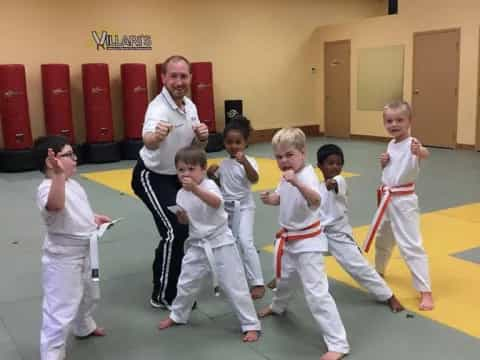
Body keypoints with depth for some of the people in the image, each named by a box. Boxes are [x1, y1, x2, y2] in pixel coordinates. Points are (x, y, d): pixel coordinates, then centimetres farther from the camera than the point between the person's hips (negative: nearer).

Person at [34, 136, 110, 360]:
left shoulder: (71, 183, 5)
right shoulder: (47, 188, -26)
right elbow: (55, 205, -50)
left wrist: (95, 219, 7)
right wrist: (59, 174, -58)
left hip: (83, 252, 10)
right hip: (62, 258, -10)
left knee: (86, 295, 30)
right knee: (60, 311, -5)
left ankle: (84, 328, 56)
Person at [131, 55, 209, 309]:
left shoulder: (189, 106, -2)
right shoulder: (158, 108, -28)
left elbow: (195, 146, 6)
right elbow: (149, 142, -49)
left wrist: (202, 137, -17)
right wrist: (156, 136, -72)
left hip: (176, 175, 8)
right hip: (151, 177, -8)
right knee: (175, 231, -16)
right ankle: (163, 295, -1)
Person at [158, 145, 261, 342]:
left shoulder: (209, 185, -18)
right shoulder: (181, 194, 1)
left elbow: (216, 202, -42)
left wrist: (195, 188, -55)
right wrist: (181, 216, -9)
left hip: (220, 244, -6)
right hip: (197, 246, 6)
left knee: (234, 286, -1)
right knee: (186, 283, 17)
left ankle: (251, 325, 13)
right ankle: (177, 315, 42)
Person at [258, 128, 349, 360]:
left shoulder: (307, 175, -26)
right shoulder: (286, 176, -1)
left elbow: (316, 201, -46)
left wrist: (297, 182, -62)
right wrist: (271, 198, -4)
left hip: (308, 242, -8)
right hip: (288, 239, 8)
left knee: (316, 293, -12)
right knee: (284, 278, 30)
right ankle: (278, 306, 60)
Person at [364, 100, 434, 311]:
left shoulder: (412, 144, -18)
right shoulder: (391, 144, 7)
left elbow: (424, 154, -42)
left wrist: (420, 152, -65)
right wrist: (383, 162, -3)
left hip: (403, 201, -8)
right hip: (387, 199, 8)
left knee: (411, 246, -11)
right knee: (382, 239, 24)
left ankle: (425, 291, -2)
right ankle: (379, 271, 48)